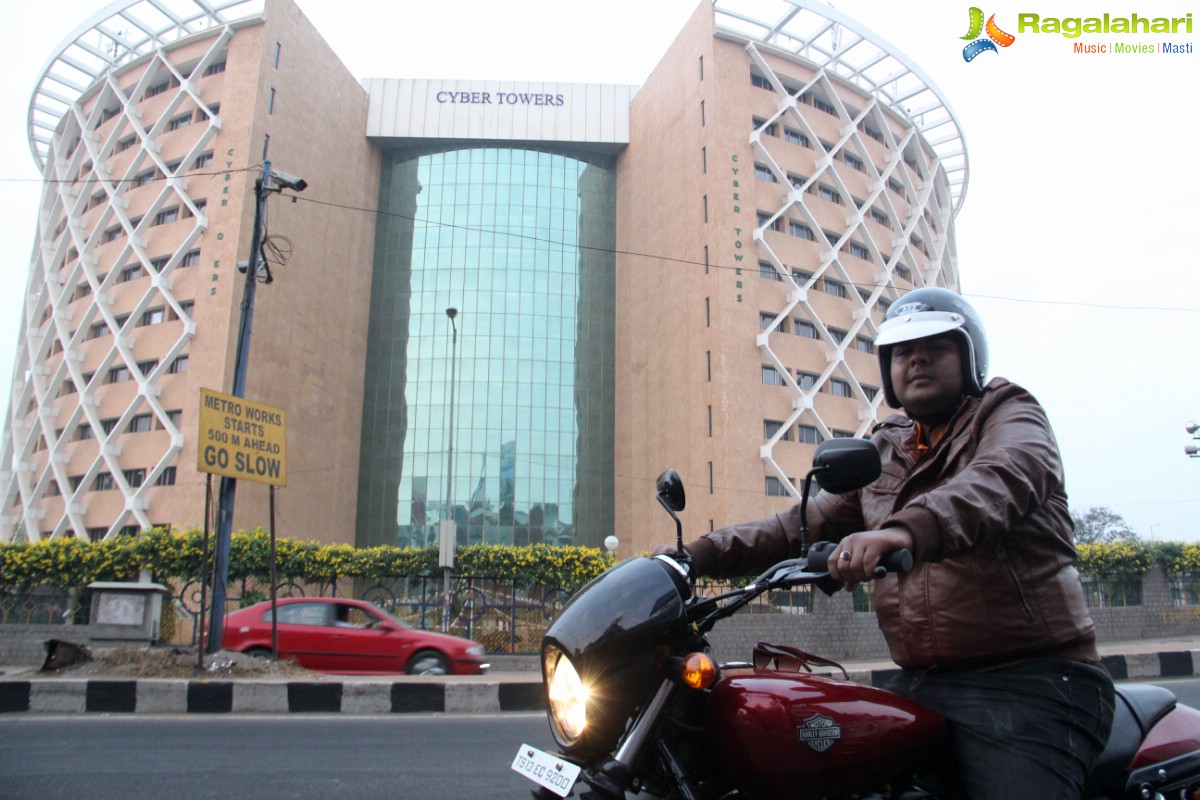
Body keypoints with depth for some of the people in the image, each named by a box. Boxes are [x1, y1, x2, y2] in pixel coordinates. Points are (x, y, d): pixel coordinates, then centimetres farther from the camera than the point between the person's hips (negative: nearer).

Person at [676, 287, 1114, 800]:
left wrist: (907, 528, -45)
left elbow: (1001, 480, -24)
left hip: (1027, 682, -5)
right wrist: (696, 555, 0)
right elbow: (801, 525, 13)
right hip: (918, 684, 5)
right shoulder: (881, 455, 17)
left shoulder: (1011, 416, 0)